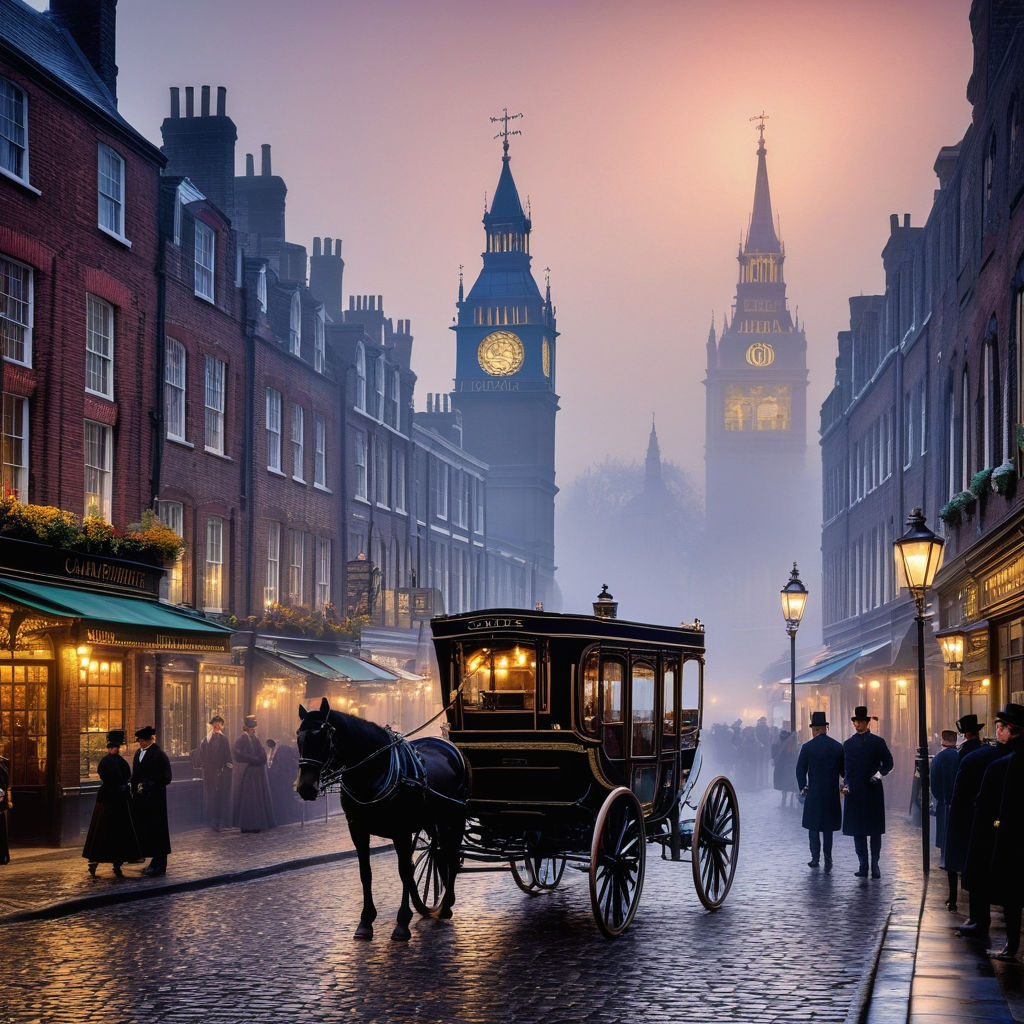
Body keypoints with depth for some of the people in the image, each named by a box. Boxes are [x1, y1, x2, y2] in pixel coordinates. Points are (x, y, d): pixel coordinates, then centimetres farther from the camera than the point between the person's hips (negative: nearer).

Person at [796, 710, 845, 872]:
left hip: (814, 793, -2)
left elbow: (800, 770, -4)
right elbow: (844, 770, 4)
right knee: (828, 826, 11)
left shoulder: (807, 747, -8)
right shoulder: (838, 747, -1)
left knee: (813, 826, 11)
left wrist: (802, 787, 7)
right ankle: (827, 859, 6)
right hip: (832, 794, 2)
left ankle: (815, 857, 9)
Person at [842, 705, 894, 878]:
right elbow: (845, 768, 12)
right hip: (855, 792, 2)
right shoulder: (848, 744, 9)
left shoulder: (878, 742, 2)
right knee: (858, 831, 1)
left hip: (873, 791, -2)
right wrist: (845, 784, -1)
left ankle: (875, 865, 9)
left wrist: (879, 773, -11)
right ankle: (863, 866, 5)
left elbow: (888, 763, 6)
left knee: (875, 830, 2)